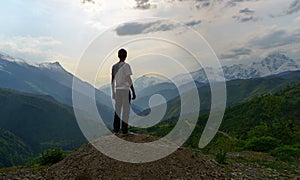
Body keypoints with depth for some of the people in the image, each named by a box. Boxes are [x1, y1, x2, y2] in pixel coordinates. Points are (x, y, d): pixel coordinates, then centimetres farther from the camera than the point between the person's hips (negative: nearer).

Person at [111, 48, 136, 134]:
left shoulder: (114, 66, 10)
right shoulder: (126, 66, -8)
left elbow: (112, 81, 12)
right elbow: (129, 80, -13)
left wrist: (113, 93, 19)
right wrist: (133, 92, -9)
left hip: (117, 90, 6)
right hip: (125, 90, -5)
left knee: (117, 110, 10)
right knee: (126, 110, 1)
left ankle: (116, 129, 12)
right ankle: (124, 130, 3)